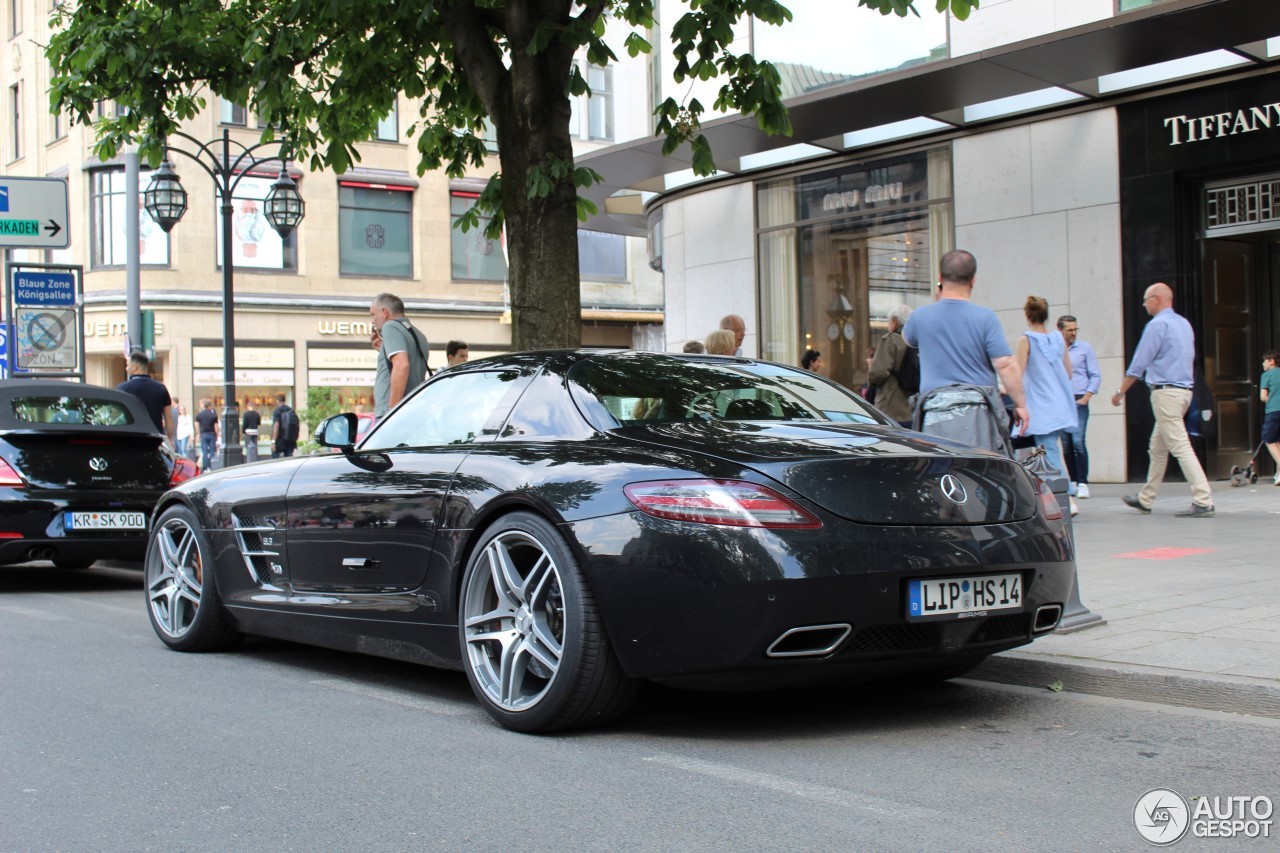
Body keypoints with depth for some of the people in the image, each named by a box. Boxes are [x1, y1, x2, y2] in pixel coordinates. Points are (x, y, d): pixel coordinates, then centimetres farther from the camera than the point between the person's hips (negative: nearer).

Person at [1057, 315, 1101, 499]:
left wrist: (1086, 398, -6)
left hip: (1078, 402, -2)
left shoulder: (1084, 348, 6)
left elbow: (1096, 376, 5)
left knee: (1078, 442, -14)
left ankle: (1083, 483, -10)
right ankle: (1072, 481, 14)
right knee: (1066, 445, 4)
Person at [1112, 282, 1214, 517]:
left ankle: (1203, 502, -16)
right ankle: (1145, 500, 24)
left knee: (1180, 447, -11)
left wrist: (1120, 392, -1)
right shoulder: (1185, 324, 15)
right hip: (1184, 390, 9)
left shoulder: (1157, 325, -11)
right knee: (1157, 448, 16)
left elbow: (1138, 365, -10)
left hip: (1165, 392, -9)